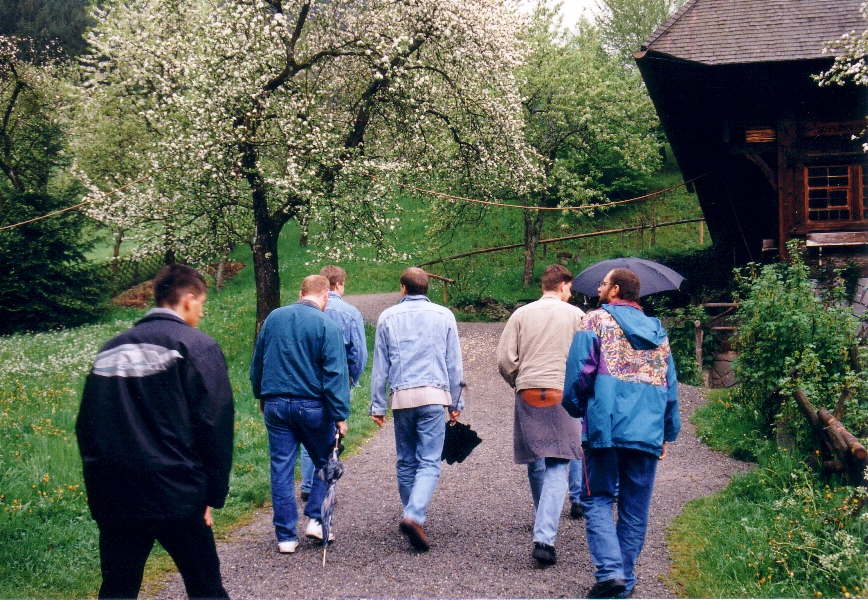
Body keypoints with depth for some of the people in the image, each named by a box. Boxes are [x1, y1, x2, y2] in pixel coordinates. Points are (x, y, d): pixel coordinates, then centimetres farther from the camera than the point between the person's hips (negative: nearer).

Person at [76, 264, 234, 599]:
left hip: (113, 497, 5)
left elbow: (86, 425, 16)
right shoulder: (197, 347, -4)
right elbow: (215, 425, -10)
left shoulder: (109, 350, 13)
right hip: (176, 496, -5)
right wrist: (214, 495, -3)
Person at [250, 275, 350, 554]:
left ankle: (286, 536, 8)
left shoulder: (274, 318, 5)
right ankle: (316, 520, 8)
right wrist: (340, 416, -9)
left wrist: (261, 396, 26)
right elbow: (335, 374, -11)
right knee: (325, 462, 16)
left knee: (281, 468, 6)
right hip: (312, 405, -3)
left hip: (275, 403, 4)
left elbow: (257, 362, 14)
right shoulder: (327, 326, -9)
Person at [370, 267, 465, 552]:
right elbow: (454, 364, 9)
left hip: (401, 397, 1)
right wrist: (456, 402, 17)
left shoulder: (388, 317, 6)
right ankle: (414, 516, -23)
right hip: (434, 395, -1)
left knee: (405, 462, 14)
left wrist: (377, 405, 12)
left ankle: (413, 517, 20)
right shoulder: (444, 316, 6)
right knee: (429, 462, -5)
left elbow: (380, 367, 7)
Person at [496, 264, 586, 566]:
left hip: (527, 393, 3)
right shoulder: (575, 315, 2)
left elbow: (504, 360, 0)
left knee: (535, 463, 16)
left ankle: (544, 526, 32)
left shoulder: (521, 314, 7)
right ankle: (545, 538, -17)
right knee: (557, 467, -4)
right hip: (562, 394, -2)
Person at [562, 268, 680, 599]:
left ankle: (610, 571, -14)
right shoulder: (657, 332, 17)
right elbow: (671, 387, 18)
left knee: (598, 500, 2)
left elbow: (578, 372, -5)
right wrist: (668, 434, 22)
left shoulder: (596, 320, 1)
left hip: (606, 428, -4)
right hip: (648, 432, 4)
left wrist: (575, 407, 12)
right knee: (635, 510, 9)